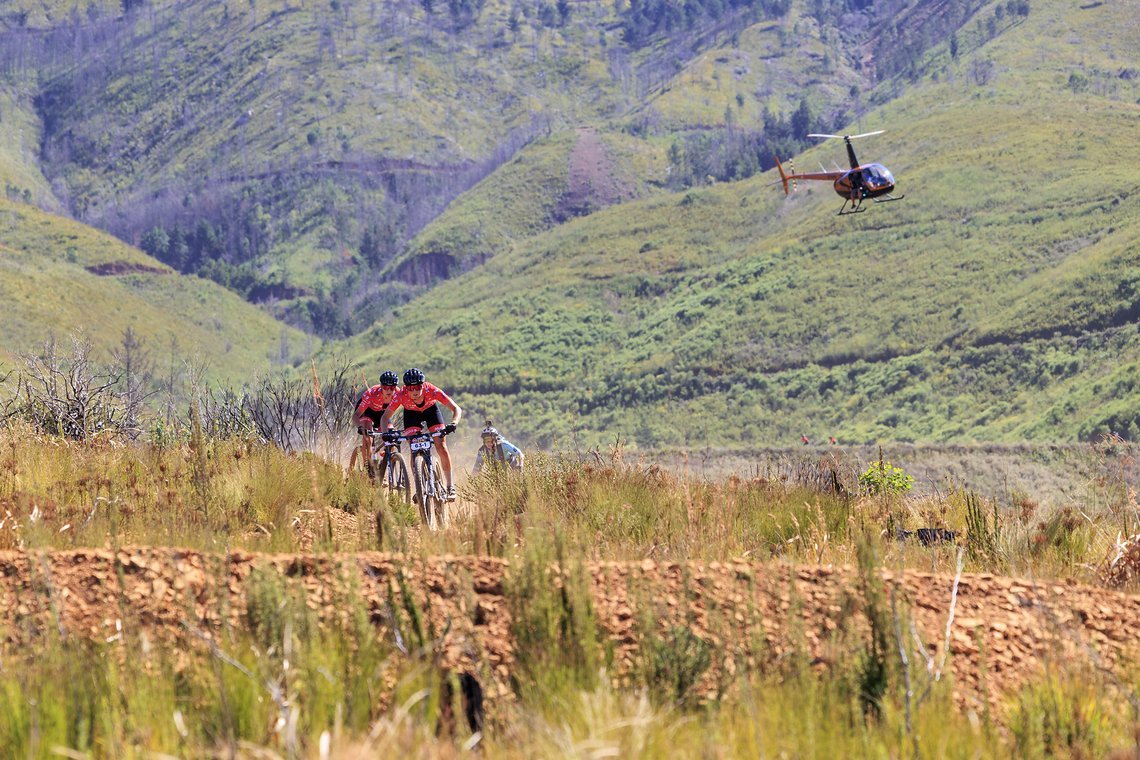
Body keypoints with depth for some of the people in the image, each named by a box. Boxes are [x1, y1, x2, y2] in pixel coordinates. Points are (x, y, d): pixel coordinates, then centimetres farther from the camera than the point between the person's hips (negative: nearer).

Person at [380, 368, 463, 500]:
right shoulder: (401, 395, -36)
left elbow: (456, 409, -36)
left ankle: (450, 486, -1)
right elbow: (385, 416, -28)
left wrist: (453, 424, -55)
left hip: (431, 410, 0)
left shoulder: (431, 391, -38)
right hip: (411, 413, 0)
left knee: (441, 447, -12)